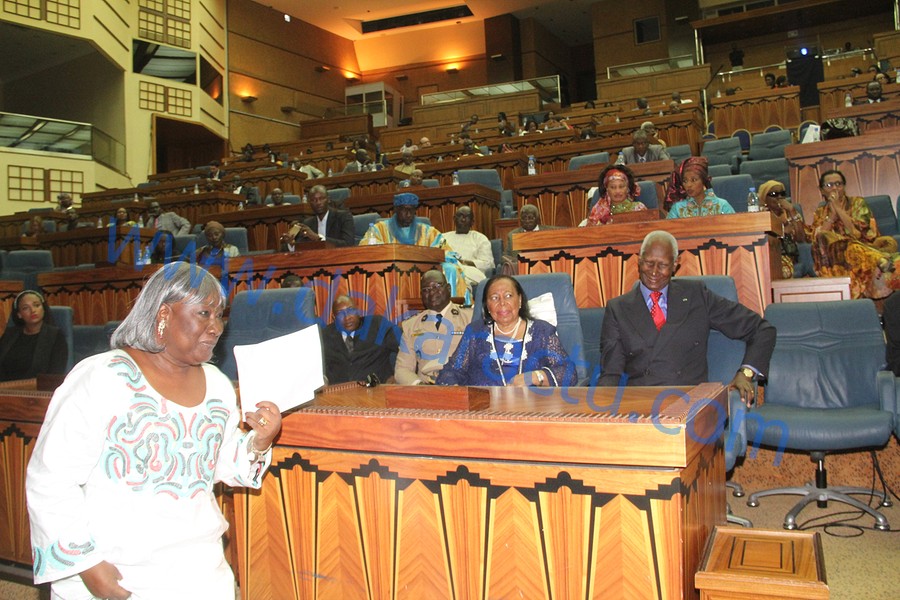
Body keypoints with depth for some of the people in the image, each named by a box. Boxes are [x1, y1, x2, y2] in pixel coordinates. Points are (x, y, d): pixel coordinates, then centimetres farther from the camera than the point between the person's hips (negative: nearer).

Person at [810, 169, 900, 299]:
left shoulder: (857, 203, 11)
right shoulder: (820, 213, 18)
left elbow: (861, 232, -8)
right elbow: (816, 239, -2)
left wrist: (839, 209, -5)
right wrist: (832, 215, -7)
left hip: (863, 249, -5)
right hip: (836, 256, 5)